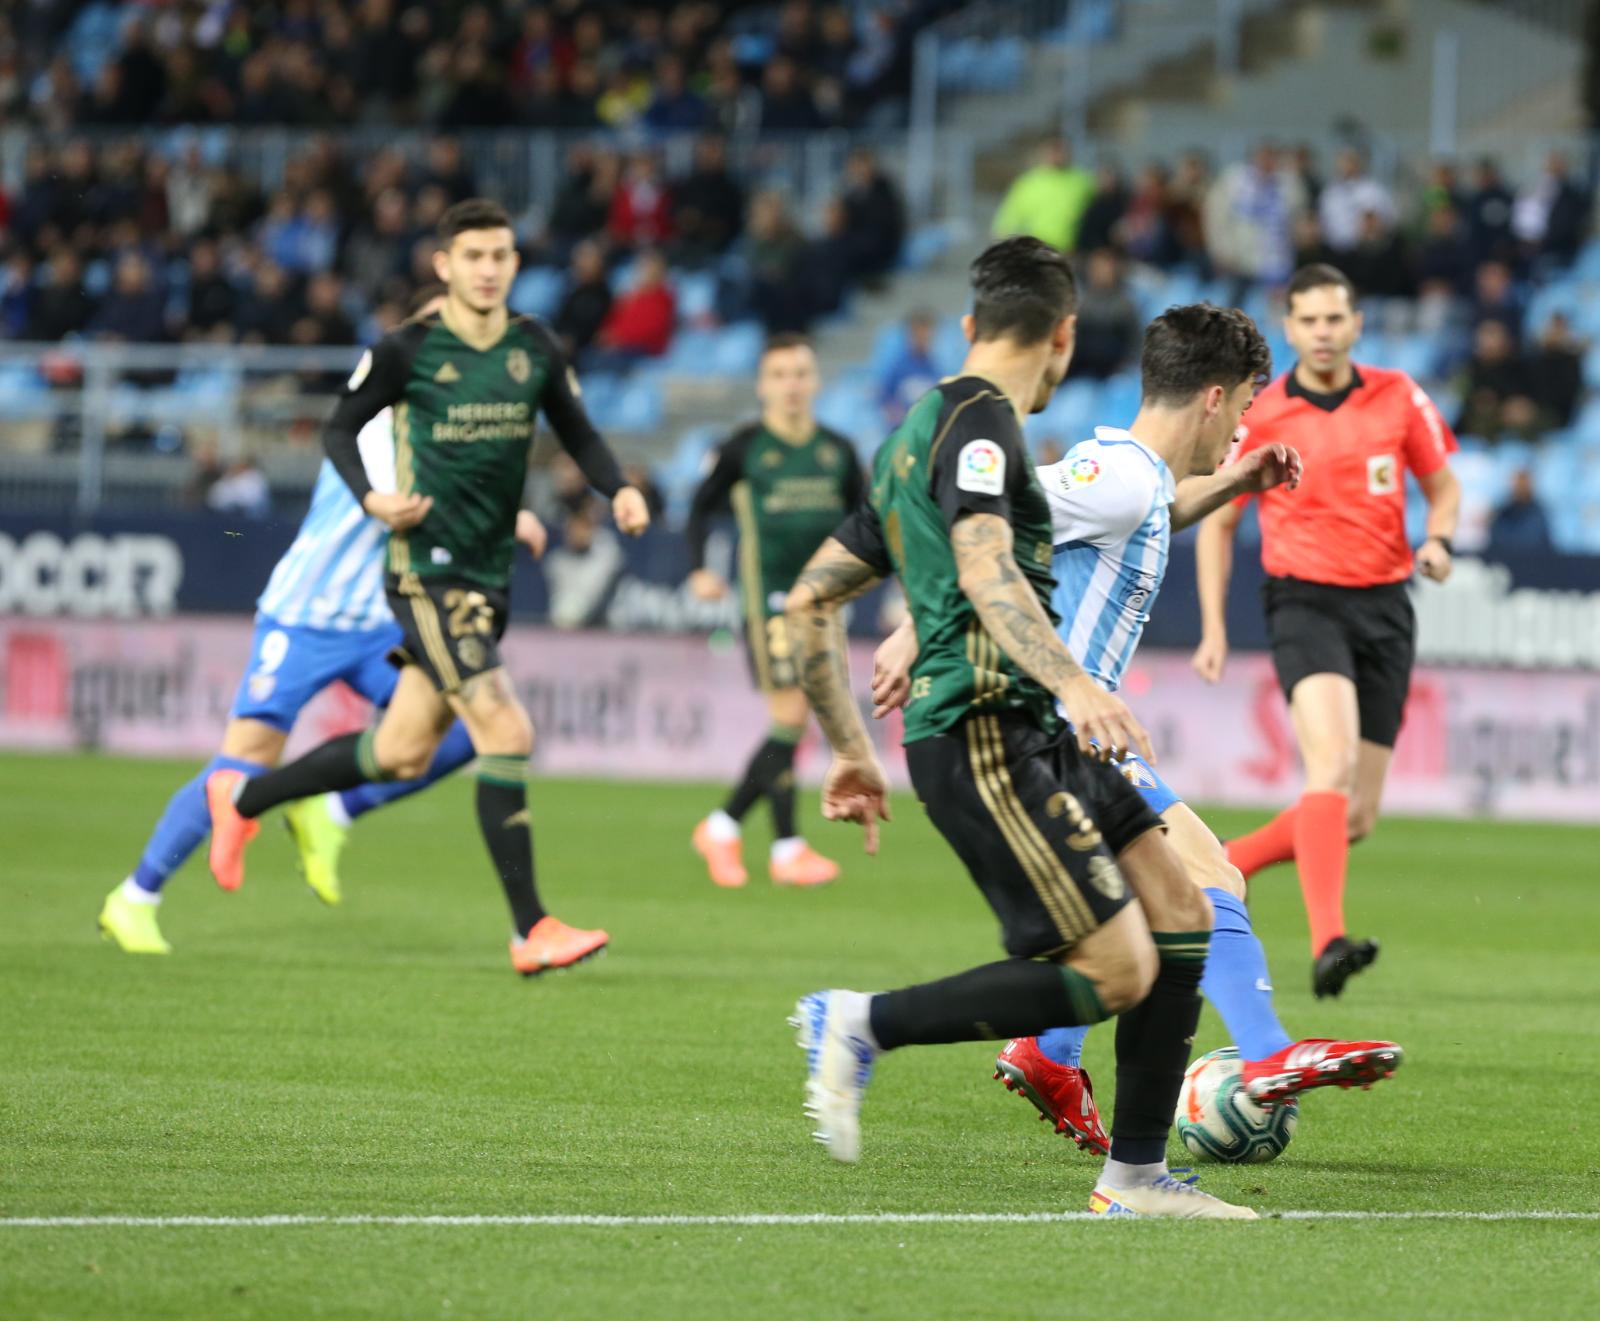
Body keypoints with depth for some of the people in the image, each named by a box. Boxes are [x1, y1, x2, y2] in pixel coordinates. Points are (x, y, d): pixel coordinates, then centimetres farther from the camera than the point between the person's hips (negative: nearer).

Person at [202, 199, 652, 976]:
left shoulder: (534, 349, 6)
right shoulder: (407, 350, -8)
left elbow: (576, 432, 15)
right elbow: (340, 427, 2)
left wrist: (618, 490, -4)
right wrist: (370, 497, -16)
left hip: (490, 575, 7)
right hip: (428, 568, -7)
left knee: (402, 753, 13)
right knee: (506, 733, -17)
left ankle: (242, 799, 35)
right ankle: (531, 931, -12)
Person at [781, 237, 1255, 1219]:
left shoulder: (916, 436, 23)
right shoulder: (980, 420, -7)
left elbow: (812, 600, 26)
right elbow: (984, 569, -25)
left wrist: (852, 750, 28)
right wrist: (1076, 684, -37)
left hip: (1032, 737, 10)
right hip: (985, 737, -10)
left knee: (1180, 915, 5)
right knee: (1116, 974, -15)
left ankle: (1136, 1173, 8)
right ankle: (865, 1027, -8)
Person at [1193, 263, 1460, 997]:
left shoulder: (1399, 399, 4)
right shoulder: (1258, 418, -1)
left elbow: (1443, 485, 17)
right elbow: (1218, 523, 9)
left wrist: (1438, 540, -5)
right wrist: (1213, 628, 3)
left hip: (1384, 607, 4)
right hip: (1304, 600, -4)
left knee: (1356, 818, 3)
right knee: (1332, 766, -29)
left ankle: (1225, 865, 27)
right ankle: (1328, 943, -38)